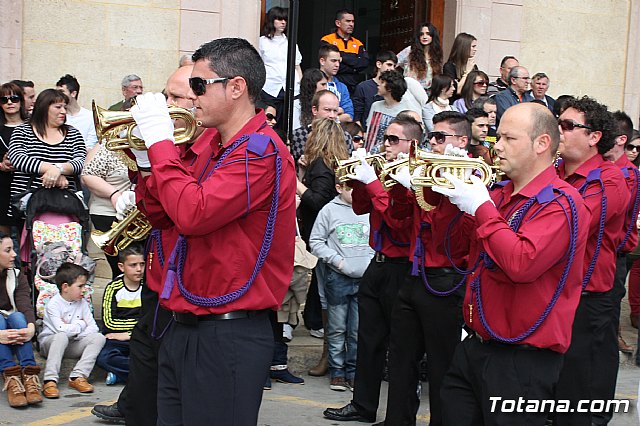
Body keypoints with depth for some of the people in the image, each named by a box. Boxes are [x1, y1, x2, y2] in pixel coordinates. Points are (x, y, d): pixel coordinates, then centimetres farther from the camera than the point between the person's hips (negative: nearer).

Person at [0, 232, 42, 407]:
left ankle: (29, 376, -42)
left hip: (15, 338, 2)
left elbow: (25, 306, -13)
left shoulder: (17, 276, 4)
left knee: (17, 317, -27)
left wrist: (31, 327, -36)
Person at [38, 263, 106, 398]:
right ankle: (50, 380, -42)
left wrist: (72, 329, -17)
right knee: (62, 337, -40)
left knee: (99, 337, -18)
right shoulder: (53, 304, -13)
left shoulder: (82, 303, 5)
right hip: (49, 343, -5)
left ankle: (77, 376, -29)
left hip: (72, 345, 5)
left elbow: (93, 327, -4)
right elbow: (62, 330, -27)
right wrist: (81, 324, -11)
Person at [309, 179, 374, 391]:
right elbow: (315, 242, 1)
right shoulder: (330, 210, 1)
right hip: (338, 278, -2)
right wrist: (337, 260, -8)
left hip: (365, 278, 2)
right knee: (337, 329, 5)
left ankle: (353, 372, 15)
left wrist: (372, 262, -3)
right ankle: (337, 372, 15)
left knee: (358, 330, 5)